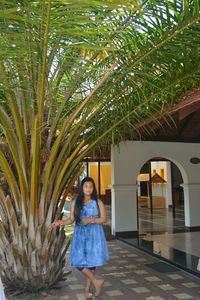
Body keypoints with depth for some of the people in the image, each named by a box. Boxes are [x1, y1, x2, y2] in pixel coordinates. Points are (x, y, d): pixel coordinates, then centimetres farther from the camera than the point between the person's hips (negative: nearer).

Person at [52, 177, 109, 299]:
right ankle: (96, 281, 11)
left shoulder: (98, 202, -3)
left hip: (94, 236, -1)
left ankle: (88, 287, 22)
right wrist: (62, 222, -15)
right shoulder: (75, 202, 2)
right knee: (78, 261, -7)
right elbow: (72, 219, 4)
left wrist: (92, 220, -18)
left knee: (92, 261, 5)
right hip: (80, 236, 1)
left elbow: (104, 219, -3)